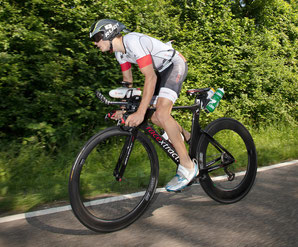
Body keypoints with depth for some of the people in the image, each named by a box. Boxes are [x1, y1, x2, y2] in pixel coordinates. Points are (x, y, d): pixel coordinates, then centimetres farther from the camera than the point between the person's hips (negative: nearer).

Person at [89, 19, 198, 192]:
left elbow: (150, 77, -32)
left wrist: (140, 113, -37)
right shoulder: (120, 52, 3)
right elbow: (128, 80, 14)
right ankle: (189, 138, 29)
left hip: (176, 64, -10)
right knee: (156, 119, 7)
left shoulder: (133, 41, -27)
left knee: (161, 114, -25)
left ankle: (188, 167, -20)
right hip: (163, 70, 10)